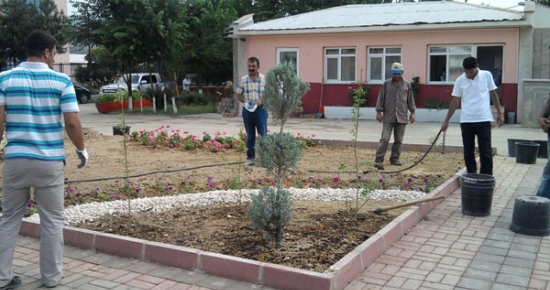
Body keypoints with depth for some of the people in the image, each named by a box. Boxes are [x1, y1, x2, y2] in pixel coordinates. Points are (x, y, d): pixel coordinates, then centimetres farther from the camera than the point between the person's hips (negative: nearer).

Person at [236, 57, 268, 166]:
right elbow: (238, 94, 11)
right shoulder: (243, 79, 3)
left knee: (263, 135, 1)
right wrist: (244, 100, -9)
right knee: (250, 135, 10)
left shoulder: (264, 79, -4)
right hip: (247, 110, 2)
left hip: (260, 110, -2)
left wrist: (262, 101, -17)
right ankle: (250, 157, 18)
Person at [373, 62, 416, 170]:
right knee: (385, 139, -9)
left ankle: (395, 159, 19)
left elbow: (410, 99, 12)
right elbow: (381, 98, 3)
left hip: (401, 117, 3)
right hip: (388, 117, -2)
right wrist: (379, 112, -1)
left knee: (398, 140, 8)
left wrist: (412, 113, 7)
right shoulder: (386, 84, 2)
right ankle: (378, 160, -9)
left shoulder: (407, 85, 7)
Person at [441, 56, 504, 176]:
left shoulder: (486, 75, -1)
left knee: (486, 152, 0)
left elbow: (493, 95, 8)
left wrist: (500, 113, 3)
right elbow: (455, 101, 6)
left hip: (483, 120, -1)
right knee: (468, 152, 6)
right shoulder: (460, 80, 1)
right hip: (466, 121, 2)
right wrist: (446, 121, 6)